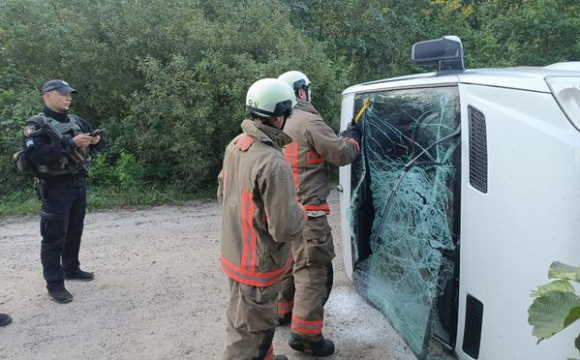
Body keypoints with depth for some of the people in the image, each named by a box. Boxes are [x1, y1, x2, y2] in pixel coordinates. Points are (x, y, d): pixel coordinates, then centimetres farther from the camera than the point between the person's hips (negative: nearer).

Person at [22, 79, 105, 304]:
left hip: (78, 184, 7)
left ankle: (71, 269, 34)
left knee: (75, 232, 18)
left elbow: (98, 143, 14)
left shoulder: (76, 121, 9)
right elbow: (38, 154, -25)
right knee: (54, 237, 0)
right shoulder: (36, 124, -10)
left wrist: (96, 140, -10)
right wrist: (70, 143, -30)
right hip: (56, 188, -7)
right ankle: (54, 284, 9)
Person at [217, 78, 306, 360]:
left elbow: (222, 194, 11)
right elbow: (285, 228, -27)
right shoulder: (273, 163, -30)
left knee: (261, 322, 29)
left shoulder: (235, 145, -2)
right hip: (258, 266, -9)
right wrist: (300, 213, -7)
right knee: (247, 337, 10)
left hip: (234, 255, 9)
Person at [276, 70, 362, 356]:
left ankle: (283, 311, 38)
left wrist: (339, 139, 18)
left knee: (289, 261, 24)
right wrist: (353, 139, 9)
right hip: (306, 210, -9)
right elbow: (341, 155, -11)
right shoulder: (308, 121, -14)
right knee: (314, 271, -3)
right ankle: (305, 334, 2)